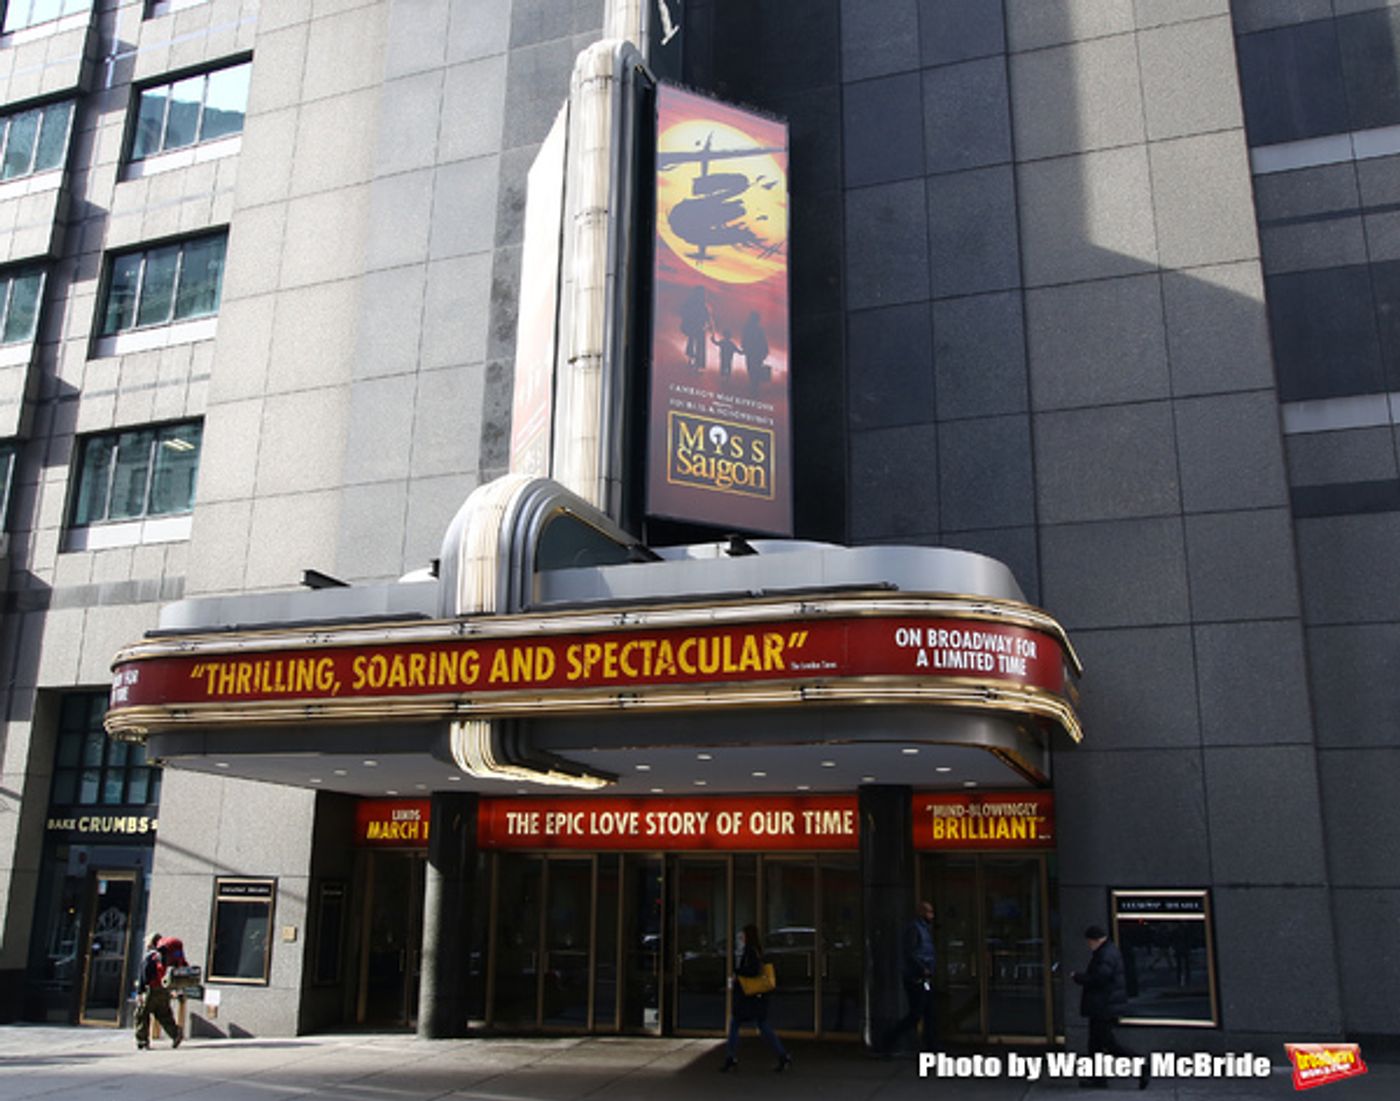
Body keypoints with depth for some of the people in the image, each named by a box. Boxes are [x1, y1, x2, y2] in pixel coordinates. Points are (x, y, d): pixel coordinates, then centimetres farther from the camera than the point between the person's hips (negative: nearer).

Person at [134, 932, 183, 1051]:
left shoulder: (148, 957, -6)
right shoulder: (164, 956, 13)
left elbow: (143, 976, -11)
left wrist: (139, 992, -10)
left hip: (151, 990, -6)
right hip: (164, 991, 6)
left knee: (142, 1016, 6)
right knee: (164, 1016, 10)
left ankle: (142, 1041, 5)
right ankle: (176, 1034, -6)